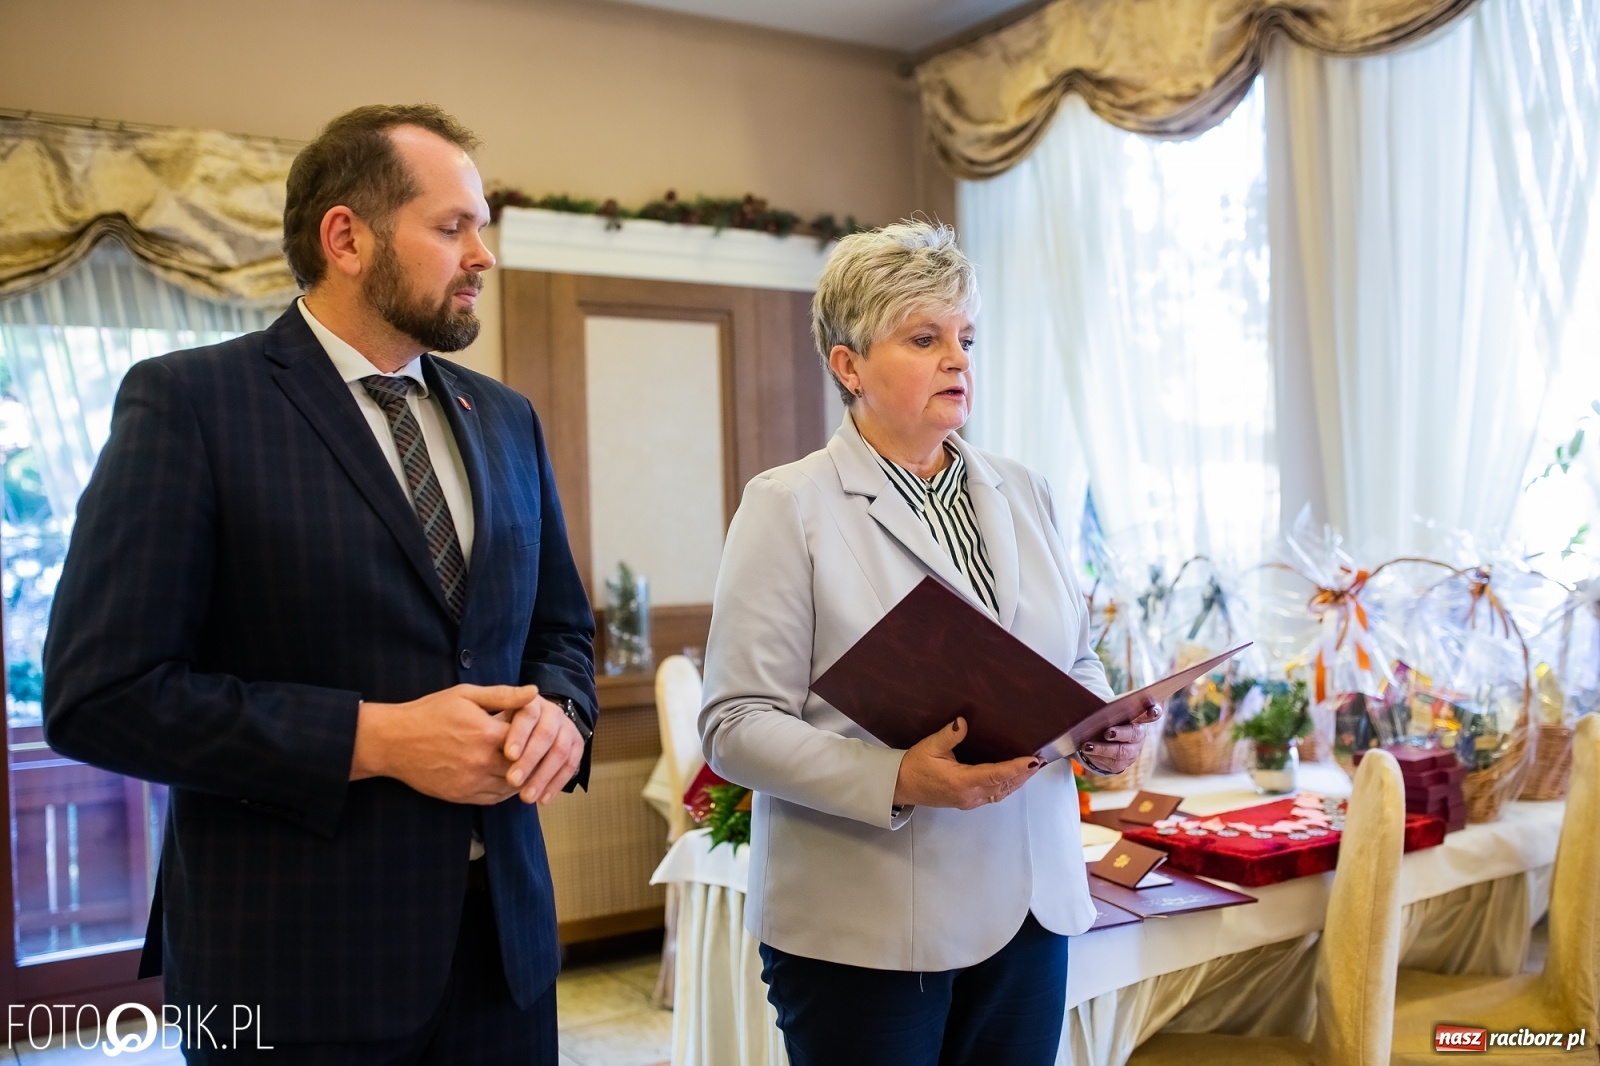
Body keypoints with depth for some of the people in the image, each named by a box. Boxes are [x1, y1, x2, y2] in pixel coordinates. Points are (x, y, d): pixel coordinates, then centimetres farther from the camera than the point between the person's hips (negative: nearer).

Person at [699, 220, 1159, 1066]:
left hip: (1029, 905, 5)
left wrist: (1106, 729, -3)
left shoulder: (1022, 494, 10)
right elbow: (736, 723, -12)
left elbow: (1076, 659, 19)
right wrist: (896, 783, -24)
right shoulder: (788, 506, -7)